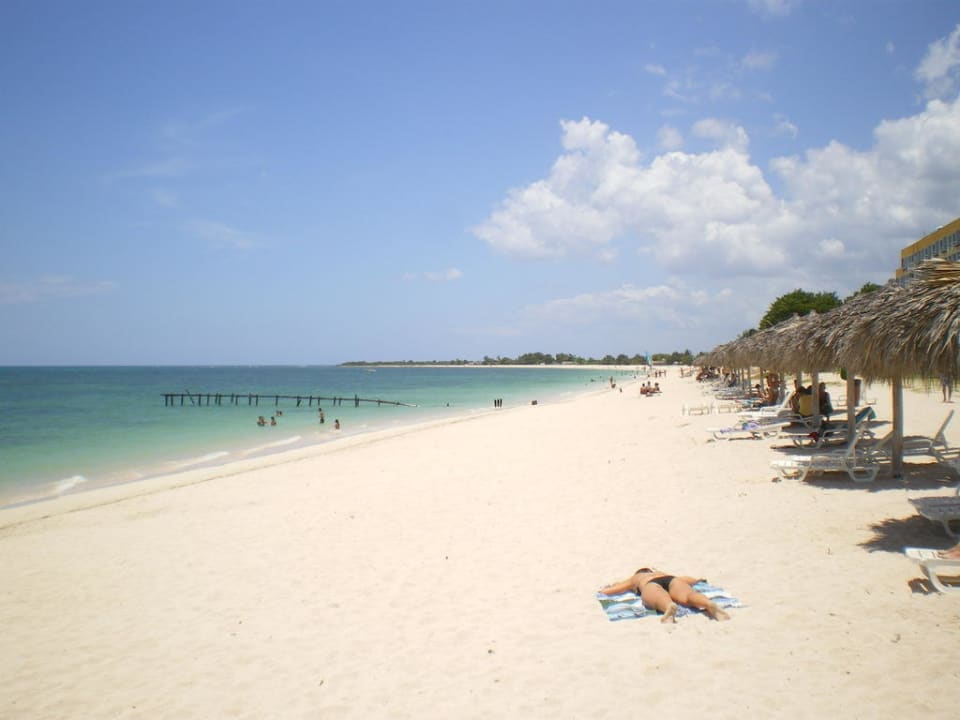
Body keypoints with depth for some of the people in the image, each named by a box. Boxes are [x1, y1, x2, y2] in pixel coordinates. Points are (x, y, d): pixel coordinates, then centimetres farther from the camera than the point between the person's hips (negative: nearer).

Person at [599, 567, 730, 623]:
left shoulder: (634, 578, 42)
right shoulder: (661, 573, 48)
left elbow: (605, 591, 40)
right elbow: (692, 580, 52)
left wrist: (608, 587, 63)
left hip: (650, 585, -2)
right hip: (671, 579, 2)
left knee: (662, 600, -36)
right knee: (688, 595, -30)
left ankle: (670, 606, -72)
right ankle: (709, 604, -63)